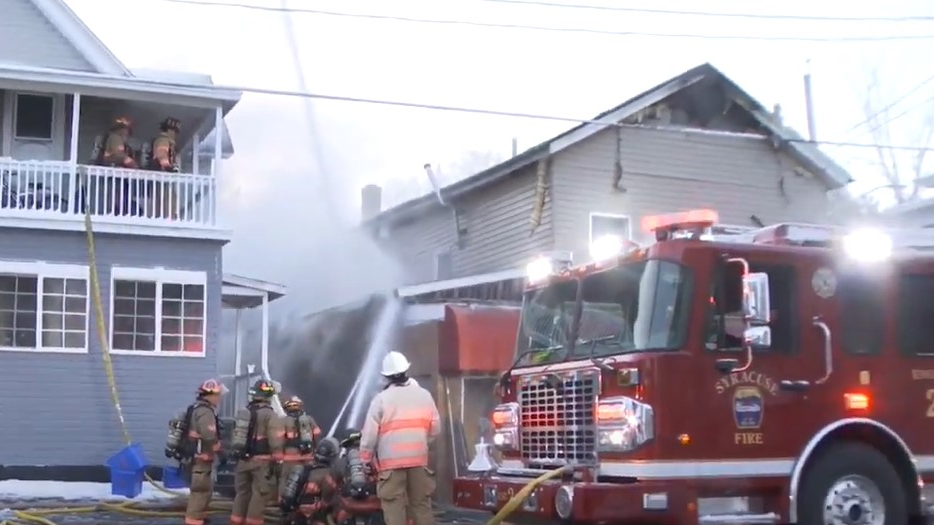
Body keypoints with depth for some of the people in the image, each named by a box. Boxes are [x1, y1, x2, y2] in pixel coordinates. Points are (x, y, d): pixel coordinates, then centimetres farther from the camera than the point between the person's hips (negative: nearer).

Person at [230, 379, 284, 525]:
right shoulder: (270, 415, -11)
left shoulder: (244, 413, 12)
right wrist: (276, 460, -9)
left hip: (243, 460, 7)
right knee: (259, 494, -2)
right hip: (261, 461, -7)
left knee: (242, 493, 15)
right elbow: (275, 440, -16)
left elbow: (236, 437, 16)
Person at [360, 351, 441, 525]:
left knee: (393, 506, -1)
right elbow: (435, 428, 8)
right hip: (418, 458, 3)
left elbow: (370, 434, -6)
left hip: (391, 460, -3)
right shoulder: (424, 395, 6)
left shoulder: (381, 399, -4)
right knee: (421, 503, 11)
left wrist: (365, 459, 4)